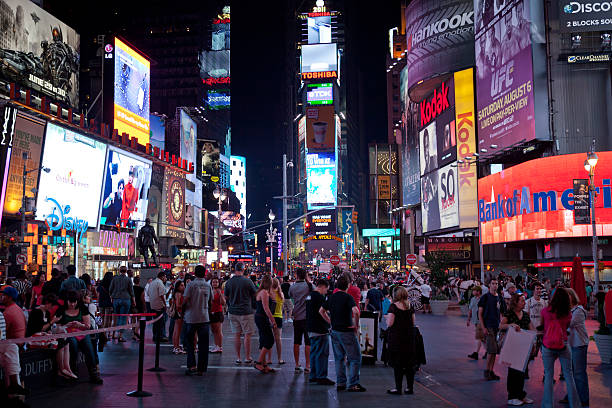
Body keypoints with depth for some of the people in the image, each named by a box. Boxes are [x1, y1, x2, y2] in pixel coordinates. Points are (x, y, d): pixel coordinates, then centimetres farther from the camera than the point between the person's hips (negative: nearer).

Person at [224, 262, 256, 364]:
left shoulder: (229, 282, 0)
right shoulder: (248, 281, -11)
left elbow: (226, 297, 10)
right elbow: (255, 294, -1)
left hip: (233, 311, 4)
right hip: (246, 312, -4)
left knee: (237, 335, 9)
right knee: (247, 334, 5)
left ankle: (238, 358, 13)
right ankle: (247, 357, 9)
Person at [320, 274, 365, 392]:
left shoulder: (331, 297, 7)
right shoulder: (348, 297, -13)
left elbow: (321, 310, 17)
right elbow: (356, 312, -27)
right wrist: (356, 325, -13)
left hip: (335, 331, 7)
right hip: (347, 331, -7)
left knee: (339, 358, 15)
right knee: (355, 358, 2)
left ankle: (340, 383, 16)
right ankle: (353, 384, -1)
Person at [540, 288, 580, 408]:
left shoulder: (545, 311, -6)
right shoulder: (568, 313, -3)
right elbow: (567, 327, 8)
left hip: (547, 346, -1)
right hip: (563, 346, 1)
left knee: (548, 376, 7)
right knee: (568, 375, 11)